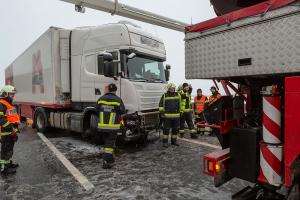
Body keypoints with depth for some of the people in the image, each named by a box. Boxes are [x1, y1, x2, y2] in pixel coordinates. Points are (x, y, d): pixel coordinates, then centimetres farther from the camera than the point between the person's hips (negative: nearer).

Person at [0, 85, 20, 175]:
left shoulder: (9, 104, 16)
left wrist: (15, 128, 22)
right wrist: (11, 128, -25)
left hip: (11, 132, 10)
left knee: (10, 149, 21)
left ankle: (8, 163, 34)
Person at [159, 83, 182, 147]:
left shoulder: (178, 95, 10)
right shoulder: (164, 96, 2)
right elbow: (161, 104, 3)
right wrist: (161, 111, -5)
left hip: (176, 115, 4)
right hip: (167, 116, -3)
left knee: (175, 129, 11)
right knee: (166, 129, -1)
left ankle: (174, 141, 25)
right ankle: (165, 142, 8)